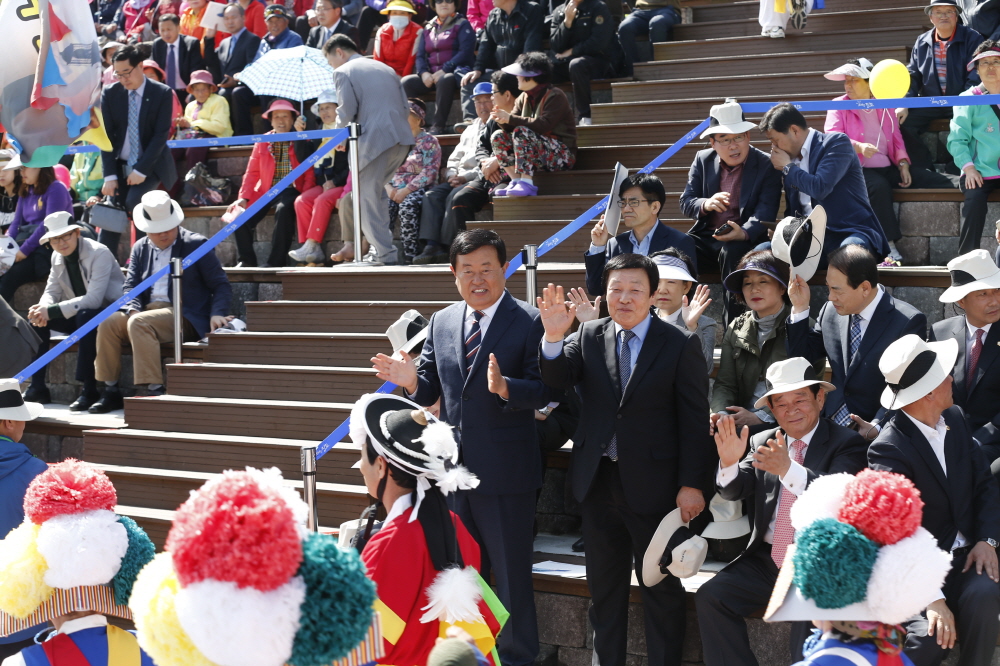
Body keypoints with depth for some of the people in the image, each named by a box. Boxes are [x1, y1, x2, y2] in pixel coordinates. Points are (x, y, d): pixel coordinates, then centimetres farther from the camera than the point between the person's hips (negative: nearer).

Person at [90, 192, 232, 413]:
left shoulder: (196, 244, 1)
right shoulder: (140, 248, 16)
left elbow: (221, 285, -1)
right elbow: (130, 286, 9)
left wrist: (217, 313, -19)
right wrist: (132, 310, -13)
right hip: (147, 311, 6)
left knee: (139, 324, -32)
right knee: (108, 324, -19)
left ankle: (155, 391, -36)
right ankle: (111, 392, -11)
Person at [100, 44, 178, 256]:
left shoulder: (162, 93, -7)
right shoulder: (110, 94, 0)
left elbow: (161, 135, -11)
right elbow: (107, 136, -2)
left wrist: (141, 170, -17)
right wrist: (109, 176, -10)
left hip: (151, 166, -3)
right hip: (119, 166, 3)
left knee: (134, 201, -28)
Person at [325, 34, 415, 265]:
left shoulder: (343, 72, 2)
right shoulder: (385, 68, 22)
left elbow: (347, 111, -8)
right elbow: (406, 107, 17)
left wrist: (340, 131, 11)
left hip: (375, 140, -7)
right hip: (402, 139, 7)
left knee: (367, 198, 0)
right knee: (376, 190, 22)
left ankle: (386, 255, -4)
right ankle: (380, 244, 17)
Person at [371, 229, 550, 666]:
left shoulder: (528, 322, -9)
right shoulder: (441, 323, 8)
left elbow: (543, 391, -16)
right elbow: (431, 391, 9)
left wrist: (505, 387, -35)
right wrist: (412, 381, -13)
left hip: (505, 470, -6)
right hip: (454, 466, 6)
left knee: (510, 571, 4)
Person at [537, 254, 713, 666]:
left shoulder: (681, 344, -6)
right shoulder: (589, 336, 5)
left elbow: (695, 419, -8)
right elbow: (557, 380, -8)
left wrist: (692, 484, -12)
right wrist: (553, 337, -27)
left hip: (653, 485, -4)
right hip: (598, 479, 4)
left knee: (660, 586, 8)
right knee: (604, 585, 15)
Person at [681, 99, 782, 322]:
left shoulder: (767, 166, -4)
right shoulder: (703, 160, 8)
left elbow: (765, 212, -14)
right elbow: (686, 202, 5)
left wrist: (743, 233, -35)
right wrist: (706, 204, -20)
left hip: (747, 239, -3)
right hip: (705, 237, 3)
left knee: (733, 253, -38)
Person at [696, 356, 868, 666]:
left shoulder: (847, 443, -2)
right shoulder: (762, 442, 13)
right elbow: (735, 490, 1)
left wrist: (788, 469, -35)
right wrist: (729, 463, -22)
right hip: (765, 559, 5)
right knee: (710, 597, -15)